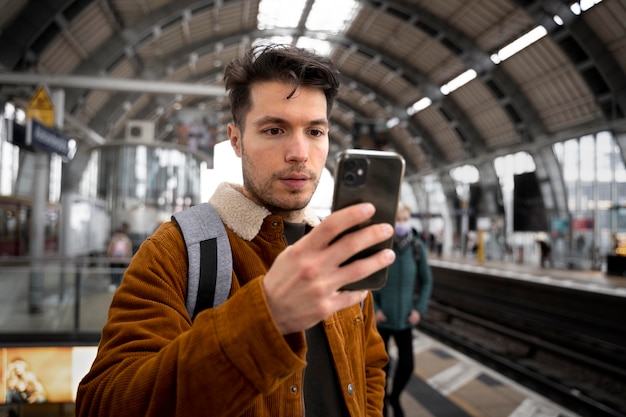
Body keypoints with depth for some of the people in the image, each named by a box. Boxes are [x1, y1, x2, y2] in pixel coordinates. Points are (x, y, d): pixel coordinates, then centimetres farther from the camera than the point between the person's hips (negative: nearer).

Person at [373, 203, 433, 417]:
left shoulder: (417, 246, -7)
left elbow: (426, 281, 4)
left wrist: (419, 309, -3)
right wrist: (373, 309, -10)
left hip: (404, 317, 2)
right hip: (381, 317, -2)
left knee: (407, 364, 6)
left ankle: (395, 396, 37)